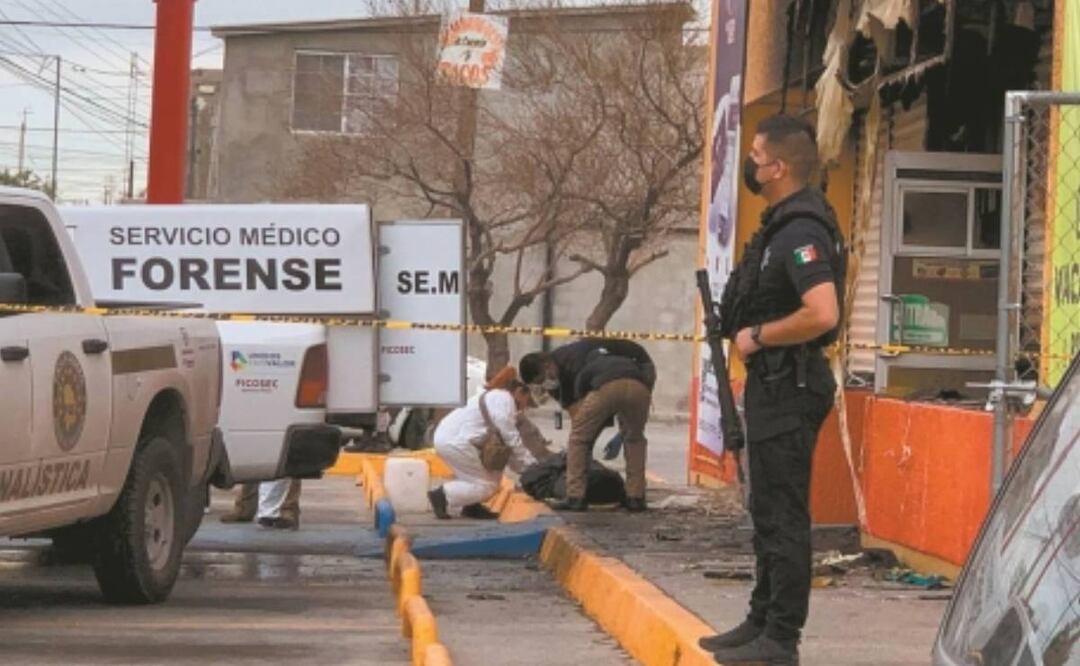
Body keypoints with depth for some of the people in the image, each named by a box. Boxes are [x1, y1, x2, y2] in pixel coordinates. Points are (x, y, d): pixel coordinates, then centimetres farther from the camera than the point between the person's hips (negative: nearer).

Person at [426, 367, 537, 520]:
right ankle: (442, 496, -5)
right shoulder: (504, 399, -6)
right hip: (454, 442, -10)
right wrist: (530, 464, -1)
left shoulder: (493, 396, 25)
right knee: (487, 486, -4)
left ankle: (471, 506, 16)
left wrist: (522, 467, 14)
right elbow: (511, 439, -10)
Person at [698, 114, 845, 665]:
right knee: (769, 512, 18)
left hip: (789, 391, -11)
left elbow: (822, 313, -31)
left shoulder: (801, 232, -20)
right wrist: (749, 333, 13)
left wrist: (758, 336, -20)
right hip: (772, 385, 11)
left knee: (782, 516, -6)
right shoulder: (782, 223, 13)